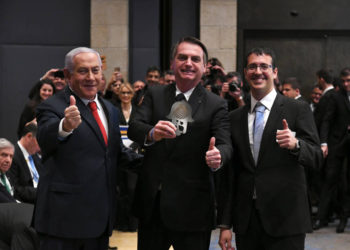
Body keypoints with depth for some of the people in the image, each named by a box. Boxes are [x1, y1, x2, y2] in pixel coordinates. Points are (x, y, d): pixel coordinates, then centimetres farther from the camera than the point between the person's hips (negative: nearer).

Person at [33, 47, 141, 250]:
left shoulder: (110, 110, 16)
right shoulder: (52, 108, -7)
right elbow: (45, 140, -28)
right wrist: (65, 126, -49)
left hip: (101, 217, 7)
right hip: (65, 217, -6)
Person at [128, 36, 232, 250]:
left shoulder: (216, 105, -1)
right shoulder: (155, 95, 6)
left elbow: (225, 144, -11)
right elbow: (133, 128, -8)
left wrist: (217, 156, -37)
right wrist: (152, 133, -33)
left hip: (192, 207, -2)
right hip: (151, 202, 3)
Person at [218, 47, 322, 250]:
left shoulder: (298, 109, 0)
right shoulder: (236, 117, 12)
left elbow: (316, 158, -5)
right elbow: (230, 174, 13)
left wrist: (295, 144, -27)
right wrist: (225, 224, 9)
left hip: (285, 220, -3)